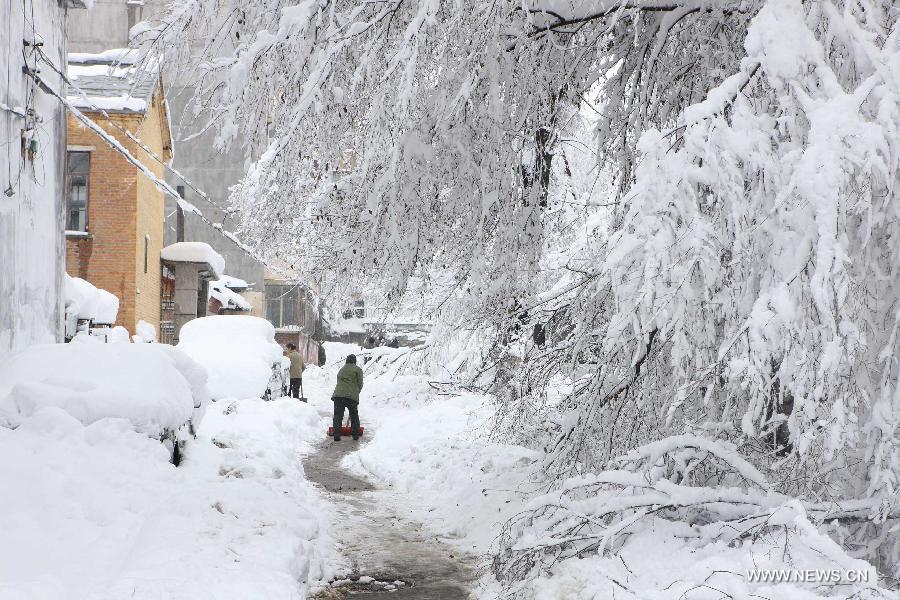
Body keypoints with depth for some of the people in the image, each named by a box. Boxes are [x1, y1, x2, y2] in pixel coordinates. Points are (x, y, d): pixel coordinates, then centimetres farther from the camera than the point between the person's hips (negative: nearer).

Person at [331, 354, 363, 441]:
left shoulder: (341, 369, 23)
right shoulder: (358, 370, 8)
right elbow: (360, 384, 5)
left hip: (338, 394, 3)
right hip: (351, 395, -3)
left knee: (338, 415, 4)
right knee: (354, 415, 13)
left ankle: (337, 435, -5)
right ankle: (355, 434, 17)